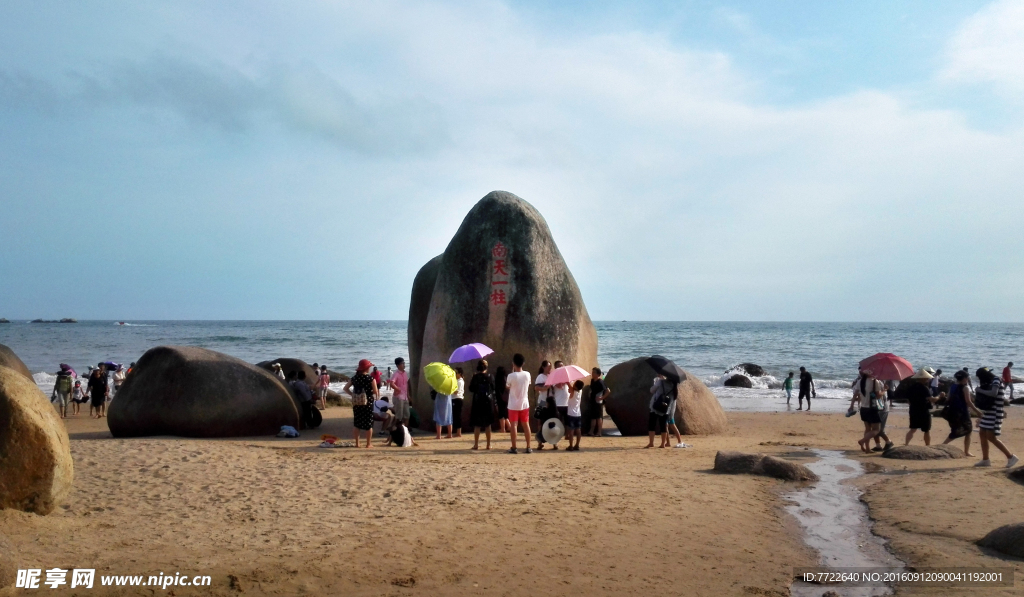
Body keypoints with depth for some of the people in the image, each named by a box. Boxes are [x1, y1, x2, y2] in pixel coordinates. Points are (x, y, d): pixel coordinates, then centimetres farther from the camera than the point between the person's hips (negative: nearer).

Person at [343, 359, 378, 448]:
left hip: (356, 403, 4)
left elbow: (345, 388, 7)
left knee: (356, 423, 12)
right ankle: (369, 444, 9)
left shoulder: (354, 378, 3)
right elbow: (376, 392, -12)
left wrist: (353, 394, 10)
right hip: (368, 403, -4)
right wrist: (376, 394, 9)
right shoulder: (370, 378, -10)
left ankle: (357, 443, 14)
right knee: (369, 424, 6)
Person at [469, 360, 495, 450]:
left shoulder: (475, 377, -8)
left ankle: (476, 445, 2)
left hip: (478, 403, -2)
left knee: (477, 425, 4)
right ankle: (488, 445, 9)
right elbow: (493, 388, 2)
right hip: (488, 402, 2)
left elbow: (471, 389, -4)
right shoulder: (489, 377, -2)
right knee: (488, 425, 9)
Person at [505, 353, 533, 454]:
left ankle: (514, 448, 1)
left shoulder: (511, 376, -15)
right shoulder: (527, 374, -4)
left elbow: (507, 386, 2)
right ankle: (528, 447, 11)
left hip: (513, 405, -3)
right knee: (526, 425, 10)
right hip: (524, 404, 3)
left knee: (514, 425, 1)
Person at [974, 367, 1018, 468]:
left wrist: (980, 390, -20)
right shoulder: (991, 383, 13)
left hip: (995, 413, -10)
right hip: (988, 412, 10)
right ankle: (985, 460, 14)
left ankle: (1011, 457, -6)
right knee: (982, 434, 9)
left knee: (991, 437, -12)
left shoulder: (996, 381, -13)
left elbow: (993, 393, -29)